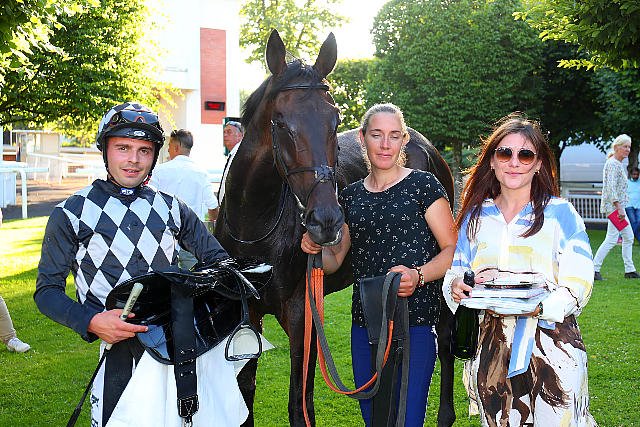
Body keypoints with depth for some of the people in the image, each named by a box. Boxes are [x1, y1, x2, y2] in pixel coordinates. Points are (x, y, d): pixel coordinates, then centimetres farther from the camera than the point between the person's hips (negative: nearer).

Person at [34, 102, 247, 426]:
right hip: (119, 352, -2)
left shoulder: (171, 208, 12)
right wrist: (92, 322, -17)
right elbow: (47, 290, 2)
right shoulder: (70, 214, 3)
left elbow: (217, 258, 19)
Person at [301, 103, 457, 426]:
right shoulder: (351, 196, 13)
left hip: (414, 323, -5)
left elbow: (452, 250, -6)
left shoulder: (423, 186, -2)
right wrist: (315, 248, -3)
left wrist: (418, 275, -23)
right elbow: (334, 260, 18)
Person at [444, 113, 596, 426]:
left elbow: (577, 289, -8)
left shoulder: (561, 213, -3)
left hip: (551, 349, -3)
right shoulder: (475, 216, 9)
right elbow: (456, 271, 13)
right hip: (489, 350, 3)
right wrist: (456, 286, -11)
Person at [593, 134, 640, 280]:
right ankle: (594, 269, -9)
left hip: (618, 206, 11)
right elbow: (611, 187, -23)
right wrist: (619, 207, -27)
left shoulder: (618, 164, 17)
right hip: (613, 206, -11)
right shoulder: (613, 164, -14)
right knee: (612, 239, -12)